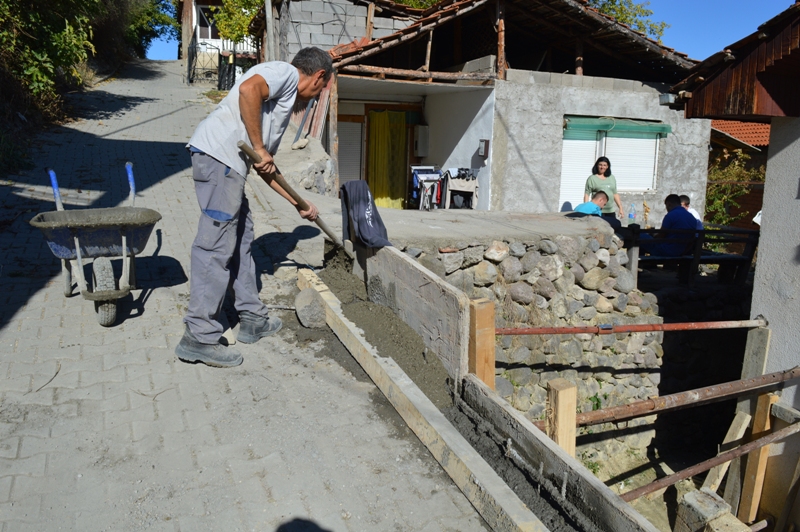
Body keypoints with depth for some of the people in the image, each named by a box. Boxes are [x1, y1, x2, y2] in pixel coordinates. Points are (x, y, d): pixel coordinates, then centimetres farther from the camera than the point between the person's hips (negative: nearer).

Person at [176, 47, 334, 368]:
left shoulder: (285, 103, 29)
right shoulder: (285, 72, 3)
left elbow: (265, 167, 28)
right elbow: (248, 89, -20)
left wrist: (298, 204, 30)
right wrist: (259, 148, -14)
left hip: (228, 163, 10)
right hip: (219, 156, -10)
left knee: (241, 235, 16)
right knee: (216, 246, -9)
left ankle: (253, 319, 27)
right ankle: (199, 336, -2)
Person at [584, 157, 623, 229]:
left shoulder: (612, 178, 16)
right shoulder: (592, 178, 1)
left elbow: (615, 194, 20)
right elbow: (586, 195, -2)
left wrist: (620, 207, 16)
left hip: (611, 211, 5)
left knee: (616, 225, -2)